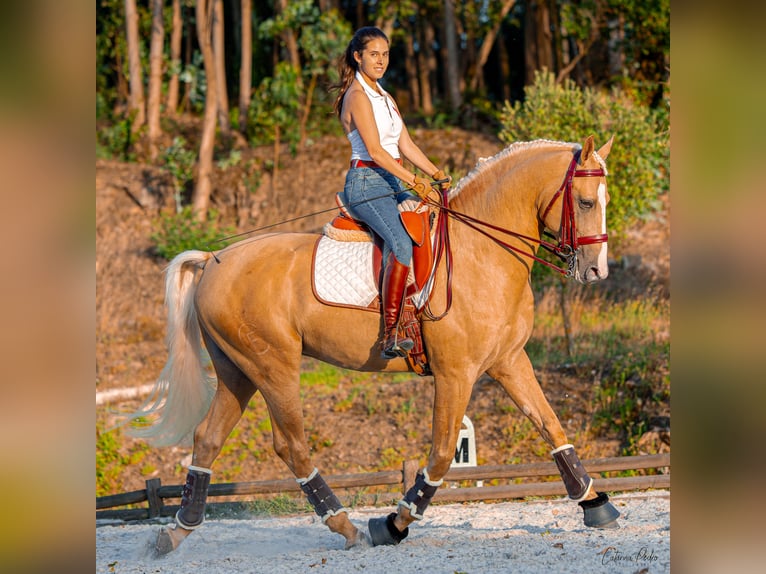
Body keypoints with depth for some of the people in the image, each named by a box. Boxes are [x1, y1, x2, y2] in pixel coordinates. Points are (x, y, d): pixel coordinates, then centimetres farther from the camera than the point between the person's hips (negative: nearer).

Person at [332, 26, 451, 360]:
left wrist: (438, 175, 6)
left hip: (393, 183, 10)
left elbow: (406, 146, 18)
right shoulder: (357, 96, -7)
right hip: (367, 183, -10)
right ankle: (390, 335, -37)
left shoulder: (386, 99, 22)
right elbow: (375, 151, -15)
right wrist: (414, 181, -17)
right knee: (401, 244, -30)